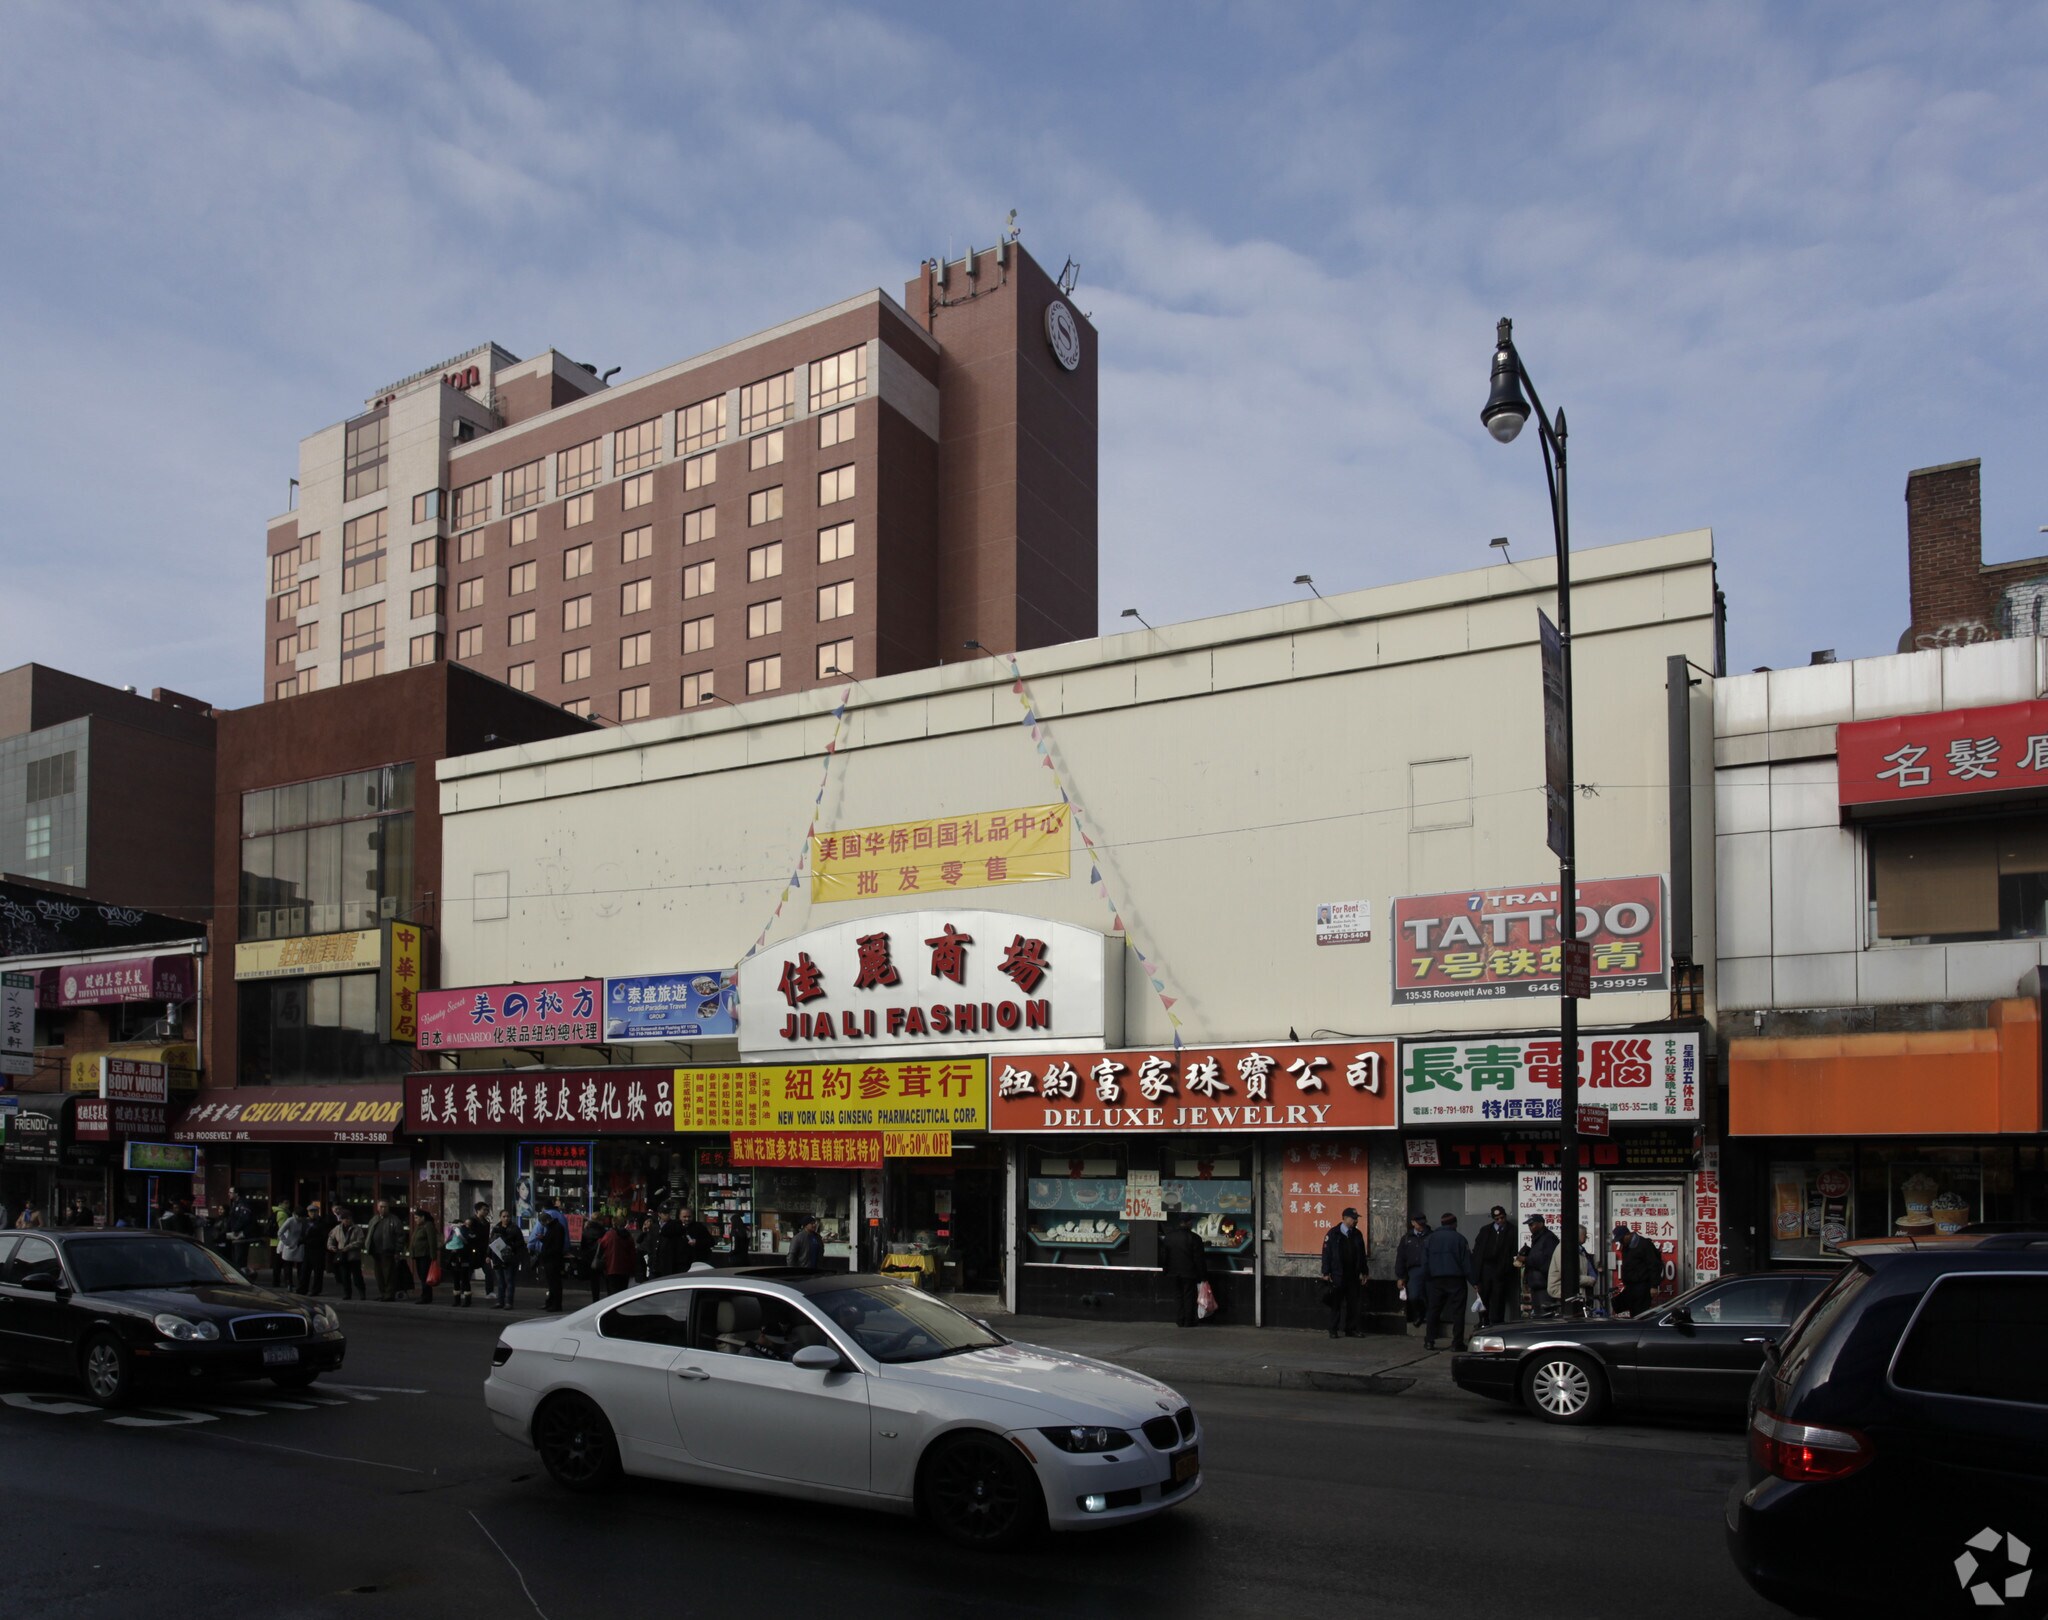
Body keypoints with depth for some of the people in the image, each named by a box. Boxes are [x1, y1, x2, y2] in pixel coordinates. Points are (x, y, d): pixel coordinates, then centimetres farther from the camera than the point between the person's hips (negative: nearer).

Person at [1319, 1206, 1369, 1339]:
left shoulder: (1357, 1234, 9)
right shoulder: (1333, 1233, -4)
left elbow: (1362, 1254, 15)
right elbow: (1326, 1254, -5)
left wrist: (1362, 1272, 10)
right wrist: (1326, 1273, -9)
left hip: (1353, 1276, 4)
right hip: (1337, 1276, -4)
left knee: (1353, 1303, 3)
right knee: (1336, 1303, 0)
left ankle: (1351, 1329, 11)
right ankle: (1333, 1330, 7)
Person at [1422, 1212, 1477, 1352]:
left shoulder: (1429, 1239, 8)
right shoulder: (1459, 1239, -3)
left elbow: (1425, 1263, 9)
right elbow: (1467, 1262, -6)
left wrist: (1425, 1281, 14)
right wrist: (1475, 1280, -3)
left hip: (1436, 1280, 3)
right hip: (1455, 1280, -3)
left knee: (1434, 1310, 10)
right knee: (1457, 1311, 1)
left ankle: (1429, 1341, 7)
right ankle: (1457, 1343, -2)